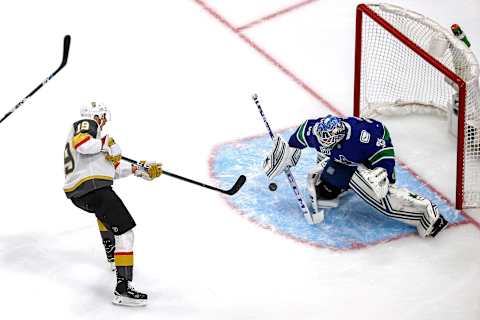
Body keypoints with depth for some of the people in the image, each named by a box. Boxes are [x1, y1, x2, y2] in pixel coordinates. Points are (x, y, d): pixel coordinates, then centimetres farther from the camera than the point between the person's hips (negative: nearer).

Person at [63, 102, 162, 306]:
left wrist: (139, 169, 24)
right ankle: (123, 289, -23)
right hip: (92, 187, -10)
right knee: (124, 230, -14)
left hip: (76, 193, 10)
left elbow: (112, 167, 27)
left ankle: (112, 256, 47)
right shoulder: (87, 124, 4)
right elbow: (82, 143, -20)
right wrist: (107, 145, -6)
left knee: (105, 210, 41)